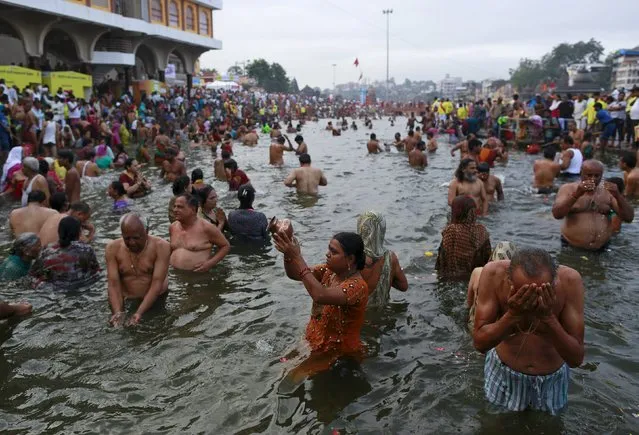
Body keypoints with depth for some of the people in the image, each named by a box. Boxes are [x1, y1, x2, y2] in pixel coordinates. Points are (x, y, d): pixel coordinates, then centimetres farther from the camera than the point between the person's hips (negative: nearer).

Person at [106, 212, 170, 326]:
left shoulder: (161, 247, -10)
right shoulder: (113, 248, -4)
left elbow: (157, 284, -16)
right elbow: (113, 284, -9)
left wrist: (139, 313, -27)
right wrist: (118, 312, -25)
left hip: (155, 303, -1)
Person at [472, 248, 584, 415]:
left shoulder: (569, 280, -28)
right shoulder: (494, 274, -29)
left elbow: (576, 359, -22)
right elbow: (479, 343, -23)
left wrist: (548, 317, -38)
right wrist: (513, 315, -39)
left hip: (552, 379, 1)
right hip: (503, 372, 0)